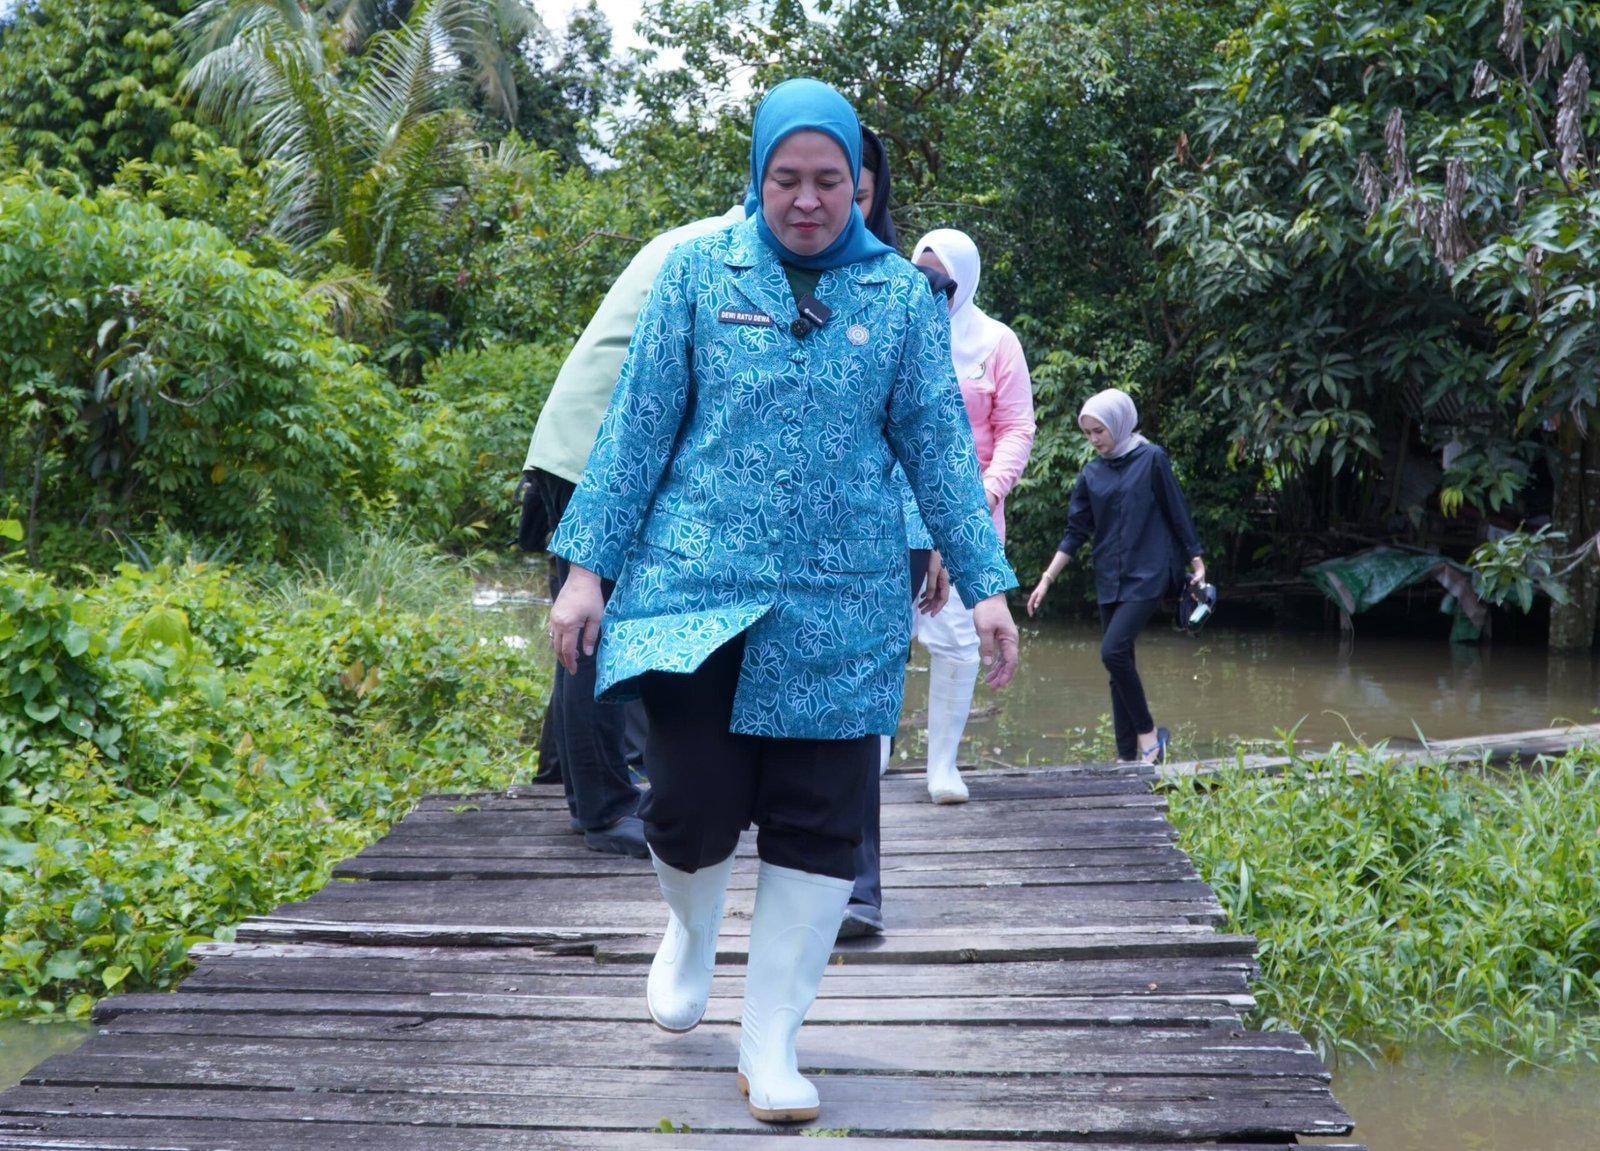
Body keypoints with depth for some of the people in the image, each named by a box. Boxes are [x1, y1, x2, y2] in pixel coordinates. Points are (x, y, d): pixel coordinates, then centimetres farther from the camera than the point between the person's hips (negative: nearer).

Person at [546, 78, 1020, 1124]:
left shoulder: (902, 293, 4)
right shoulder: (700, 270, 1)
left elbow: (938, 444, 6)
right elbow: (639, 423, 3)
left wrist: (985, 583, 0)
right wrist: (589, 565, -1)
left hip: (840, 607, 1)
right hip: (698, 586, -1)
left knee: (817, 828, 2)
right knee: (693, 807, -5)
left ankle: (771, 1045, 17)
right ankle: (692, 930, 31)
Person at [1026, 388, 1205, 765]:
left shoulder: (1151, 460, -5)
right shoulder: (1092, 473, 8)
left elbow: (1177, 514, -1)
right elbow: (1076, 532, 11)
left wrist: (1197, 564, -2)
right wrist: (1047, 579, 8)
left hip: (1147, 576, -5)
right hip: (1109, 580, 5)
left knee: (1113, 650, -20)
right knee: (1118, 663, 5)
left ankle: (1148, 733, -4)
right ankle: (1128, 755, 9)